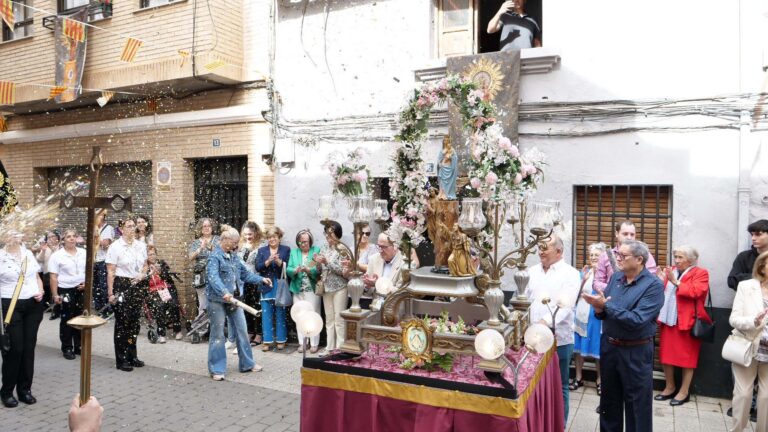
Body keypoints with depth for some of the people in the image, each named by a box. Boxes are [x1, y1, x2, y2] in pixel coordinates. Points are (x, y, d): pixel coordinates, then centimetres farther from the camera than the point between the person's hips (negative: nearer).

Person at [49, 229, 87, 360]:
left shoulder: (84, 253, 5)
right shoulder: (57, 255, -6)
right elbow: (54, 277, -7)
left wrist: (86, 283, -4)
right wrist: (55, 295, -12)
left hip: (82, 290, 4)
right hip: (66, 291, -3)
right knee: (67, 320, 4)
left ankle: (79, 347, 21)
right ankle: (67, 349, 14)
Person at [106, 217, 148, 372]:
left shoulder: (141, 245, 9)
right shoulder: (115, 247, -7)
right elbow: (110, 272, -8)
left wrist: (143, 274, -2)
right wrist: (110, 293, -12)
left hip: (138, 286, 5)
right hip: (121, 286, -5)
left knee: (134, 321, 10)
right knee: (122, 323, 0)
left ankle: (132, 356, 22)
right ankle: (121, 359, 10)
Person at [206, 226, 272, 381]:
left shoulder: (234, 255, 11)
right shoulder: (215, 256, -13)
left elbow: (245, 273, 17)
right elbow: (213, 277, -28)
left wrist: (261, 279, 7)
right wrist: (224, 292, -43)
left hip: (234, 299, 7)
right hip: (218, 300, -7)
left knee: (242, 331, 11)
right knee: (217, 334, 1)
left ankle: (247, 363, 24)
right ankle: (217, 369, 11)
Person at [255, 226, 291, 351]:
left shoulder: (286, 250, 4)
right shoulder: (261, 251, 10)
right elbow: (257, 267, -1)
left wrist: (278, 261, -20)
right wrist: (268, 261, -16)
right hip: (266, 286, 2)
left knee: (280, 313, 5)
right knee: (266, 314, 3)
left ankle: (281, 340, 14)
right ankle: (267, 341, 10)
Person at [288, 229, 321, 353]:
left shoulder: (317, 250, -2)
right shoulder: (294, 252, 9)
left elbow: (319, 270, -10)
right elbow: (288, 269, 1)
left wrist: (308, 270, -27)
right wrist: (295, 270, -20)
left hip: (312, 289, -3)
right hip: (298, 290, 4)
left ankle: (314, 343, 8)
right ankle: (302, 342, 19)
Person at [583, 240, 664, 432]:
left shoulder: (653, 285, -15)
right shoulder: (615, 277, 3)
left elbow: (637, 320, -25)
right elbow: (604, 311, 5)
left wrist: (606, 305, -24)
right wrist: (599, 309, -18)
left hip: (636, 352, -6)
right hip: (609, 346, 6)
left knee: (636, 403, 9)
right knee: (609, 397, 19)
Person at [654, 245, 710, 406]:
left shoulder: (700, 273, -3)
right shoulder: (670, 271, 14)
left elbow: (696, 291, -19)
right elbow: (662, 293, 16)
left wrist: (676, 282, -21)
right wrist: (661, 282, -2)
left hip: (686, 321, -6)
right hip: (668, 320, 6)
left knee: (687, 356, 4)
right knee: (666, 355, 10)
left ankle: (684, 392, 15)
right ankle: (670, 387, 24)